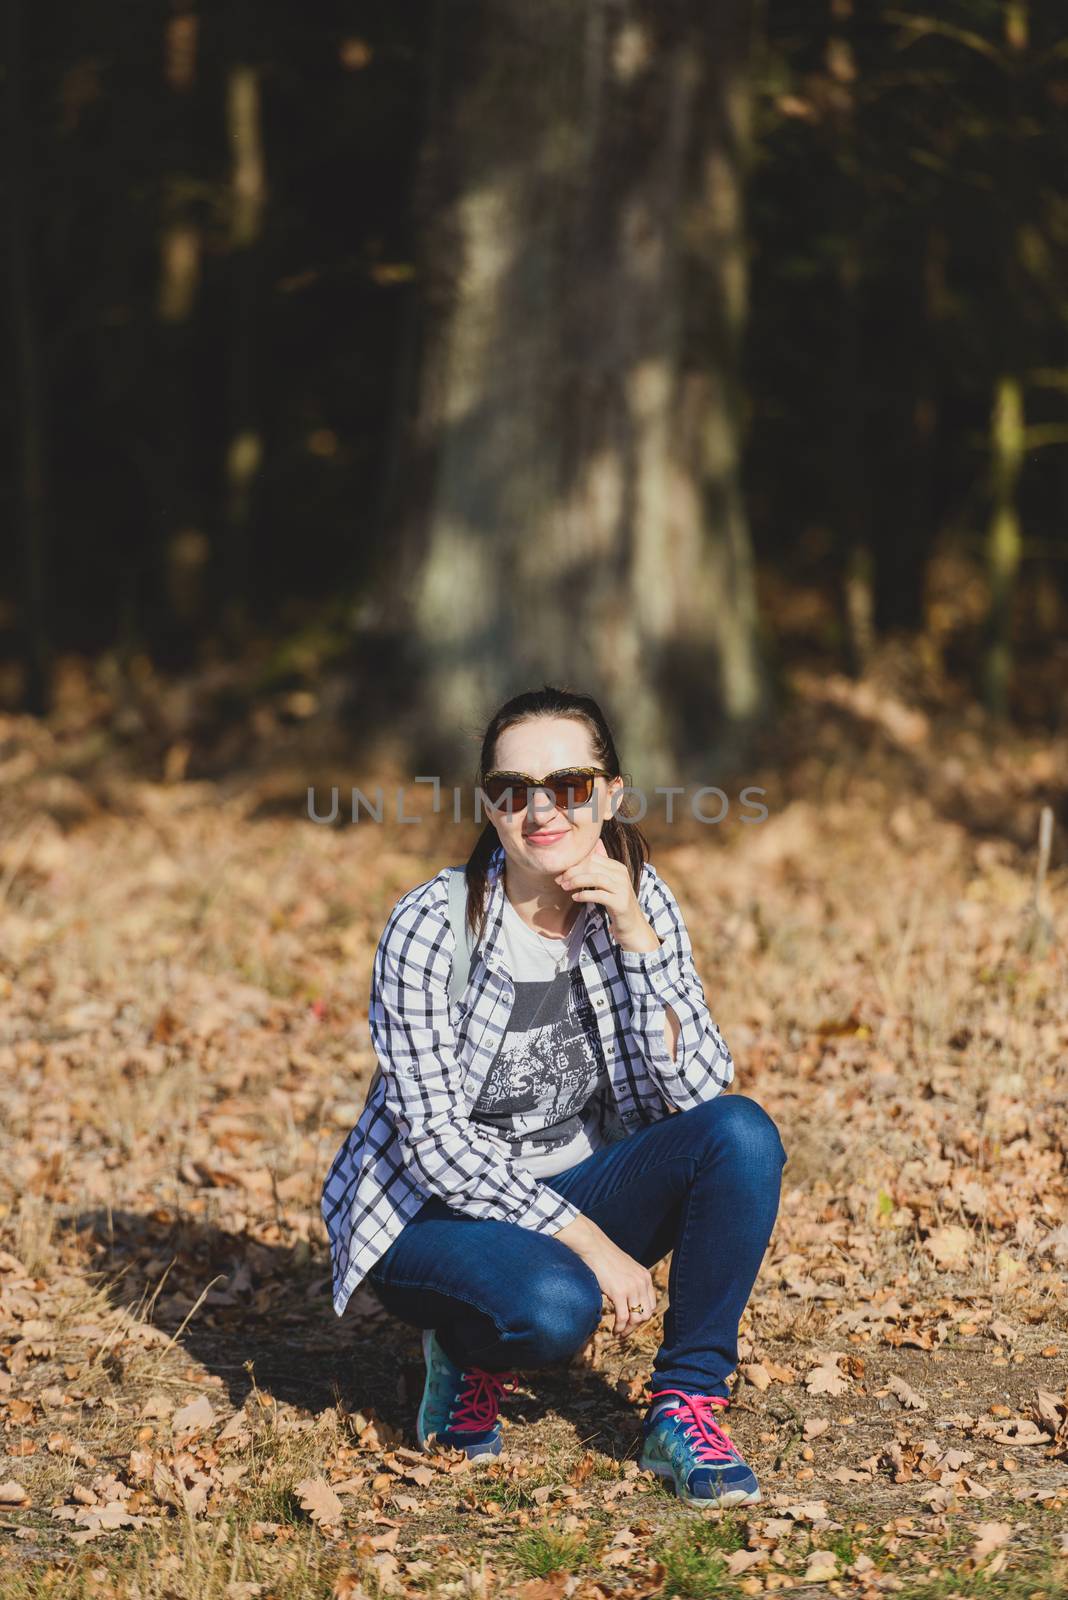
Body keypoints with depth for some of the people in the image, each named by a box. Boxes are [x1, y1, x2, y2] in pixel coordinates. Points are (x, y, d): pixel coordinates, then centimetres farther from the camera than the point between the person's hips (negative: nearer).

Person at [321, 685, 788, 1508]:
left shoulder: (640, 902, -7)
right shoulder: (430, 927, -19)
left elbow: (696, 1092, -15)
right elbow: (437, 1142, -21)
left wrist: (635, 938, -24)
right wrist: (589, 1242, -27)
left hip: (576, 1187, 5)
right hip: (434, 1210, -5)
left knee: (742, 1132, -22)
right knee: (555, 1303, -36)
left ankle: (687, 1408, -13)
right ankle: (472, 1357, 1)